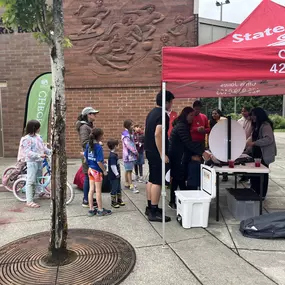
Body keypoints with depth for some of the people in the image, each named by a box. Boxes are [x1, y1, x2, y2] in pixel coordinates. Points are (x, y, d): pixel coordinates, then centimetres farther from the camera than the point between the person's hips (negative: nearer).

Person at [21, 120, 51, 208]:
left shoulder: (38, 137, 9)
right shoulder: (27, 139, -15)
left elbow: (43, 147, 16)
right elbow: (28, 152, -22)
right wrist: (39, 155, -32)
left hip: (40, 161, 8)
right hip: (32, 162, -8)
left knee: (39, 178, 24)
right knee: (31, 181, -7)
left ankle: (41, 193, 43)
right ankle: (29, 201, -4)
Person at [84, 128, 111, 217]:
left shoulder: (88, 145, 1)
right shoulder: (98, 147, -21)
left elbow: (85, 157, 9)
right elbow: (99, 162, -23)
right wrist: (104, 171, -11)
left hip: (90, 169, 7)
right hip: (97, 171, -7)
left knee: (91, 189, 12)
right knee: (98, 191, 5)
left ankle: (91, 209, 20)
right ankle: (100, 210, 18)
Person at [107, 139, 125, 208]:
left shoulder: (115, 155, 9)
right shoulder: (112, 156, -22)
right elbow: (113, 166, -25)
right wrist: (117, 174, -19)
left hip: (117, 175, 10)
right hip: (113, 176, -10)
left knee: (119, 188, 19)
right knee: (114, 189, 2)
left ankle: (119, 200, 32)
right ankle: (113, 202, 13)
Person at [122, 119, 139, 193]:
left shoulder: (130, 133, 14)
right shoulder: (125, 134, -14)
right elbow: (129, 145, -20)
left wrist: (135, 151, 8)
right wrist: (135, 152, -13)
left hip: (131, 154, 9)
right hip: (128, 155, -9)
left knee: (128, 170, 15)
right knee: (129, 170, -7)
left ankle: (127, 183, 24)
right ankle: (131, 186, -6)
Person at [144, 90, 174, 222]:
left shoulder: (152, 113, 14)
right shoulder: (162, 114, -16)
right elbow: (157, 134, -26)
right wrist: (162, 154, -23)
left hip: (150, 150, 10)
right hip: (156, 152, -10)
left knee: (151, 179, 15)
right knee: (157, 182, -5)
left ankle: (150, 207, 25)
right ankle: (154, 212, 0)